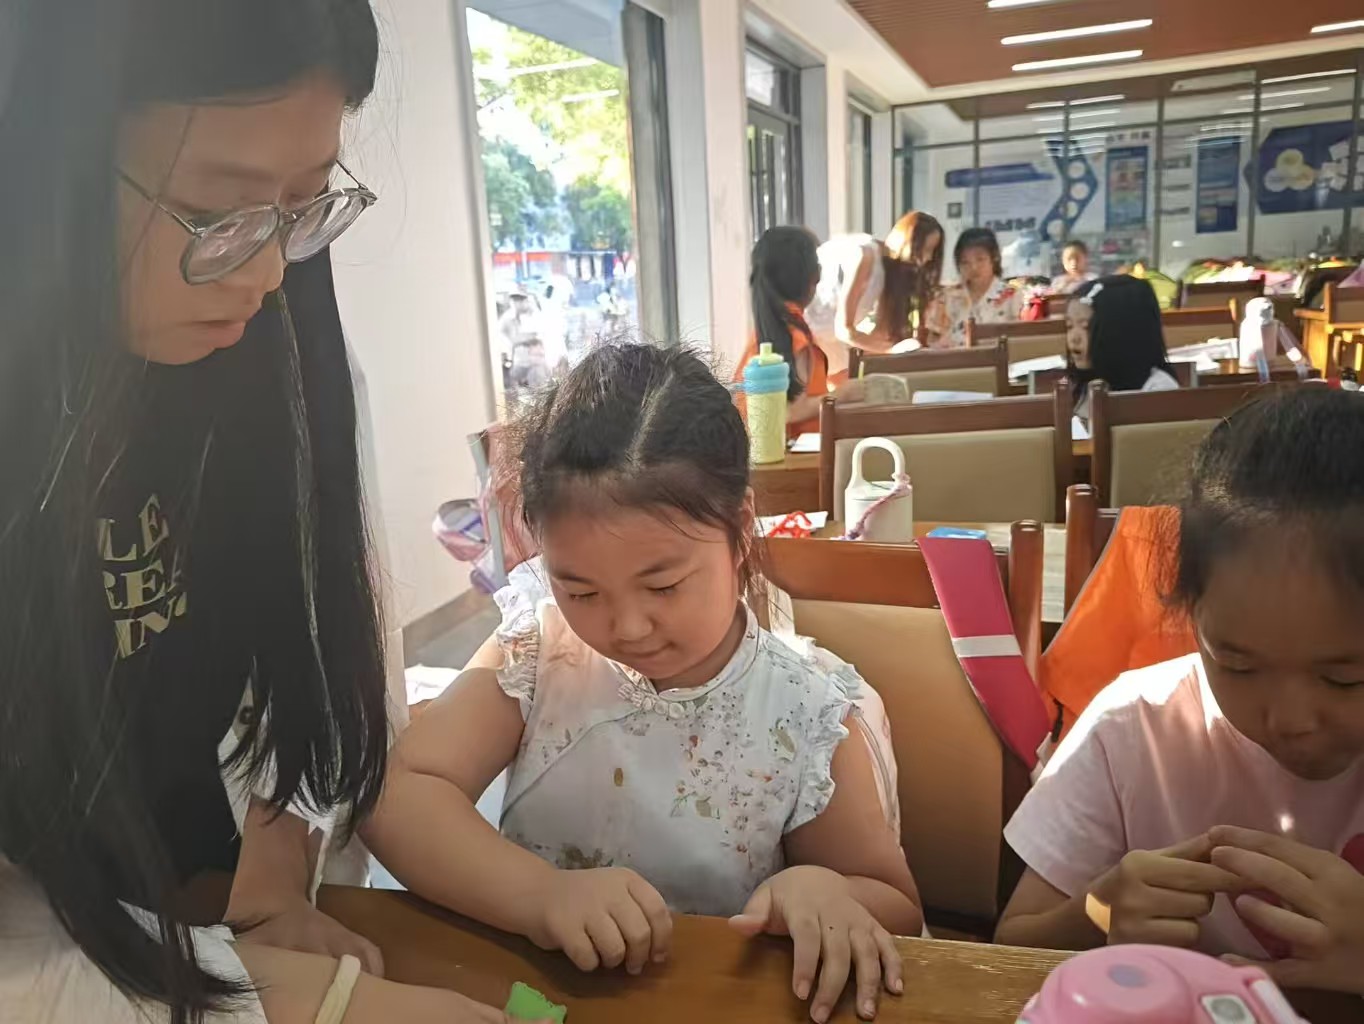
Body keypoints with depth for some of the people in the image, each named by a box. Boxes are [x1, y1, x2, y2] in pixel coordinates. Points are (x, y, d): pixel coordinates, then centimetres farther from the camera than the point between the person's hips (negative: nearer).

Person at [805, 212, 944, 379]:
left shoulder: (888, 267, 6)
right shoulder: (866, 255, -21)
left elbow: (882, 329, 1)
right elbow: (844, 329, -24)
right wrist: (893, 348, -23)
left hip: (828, 340, 10)